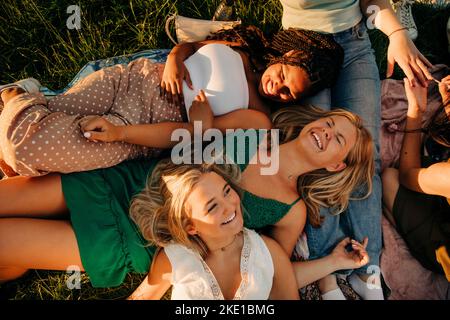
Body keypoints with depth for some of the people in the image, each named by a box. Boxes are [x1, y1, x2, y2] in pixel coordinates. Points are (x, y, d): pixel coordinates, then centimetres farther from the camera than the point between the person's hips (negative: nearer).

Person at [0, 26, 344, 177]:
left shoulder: (258, 120, -10)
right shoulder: (244, 53, 5)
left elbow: (195, 133, -18)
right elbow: (189, 44, 15)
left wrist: (119, 132, -24)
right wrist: (174, 59, -12)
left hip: (138, 131, -4)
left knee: (31, 141, -19)